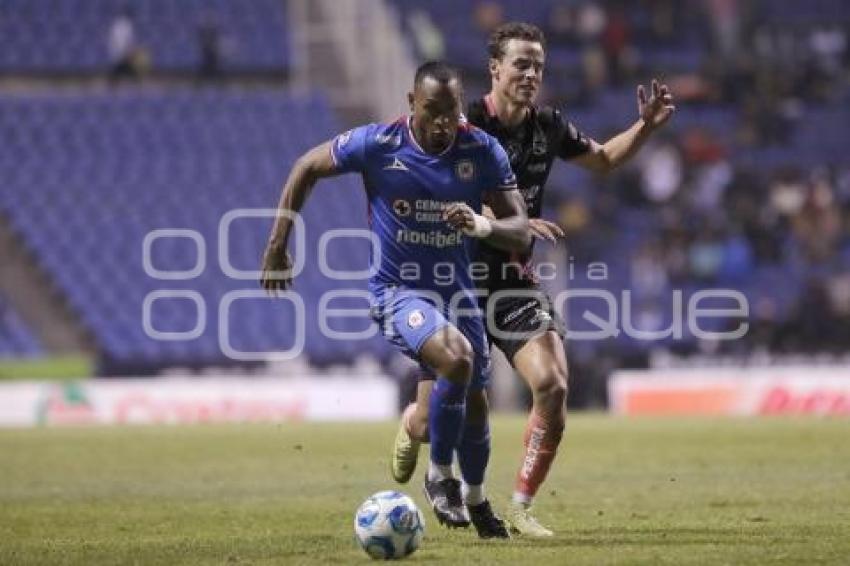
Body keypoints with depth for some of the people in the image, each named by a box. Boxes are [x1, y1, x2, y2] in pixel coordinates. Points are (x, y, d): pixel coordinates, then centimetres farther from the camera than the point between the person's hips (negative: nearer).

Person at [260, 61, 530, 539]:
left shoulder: (483, 152, -10)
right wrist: (278, 246, 0)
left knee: (474, 402, 13)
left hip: (457, 289, 4)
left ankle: (475, 499, 42)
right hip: (398, 290, -4)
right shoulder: (376, 144, -15)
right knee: (456, 359, -31)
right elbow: (307, 168, 1)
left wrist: (483, 225, -33)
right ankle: (440, 476, -10)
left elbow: (521, 232, -10)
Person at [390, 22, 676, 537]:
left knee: (553, 386, -20)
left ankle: (522, 507, -6)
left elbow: (602, 160, 21)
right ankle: (412, 428, 45)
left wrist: (646, 127, 5)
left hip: (515, 282, 4)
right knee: (434, 422, 3)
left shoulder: (548, 127, 1)